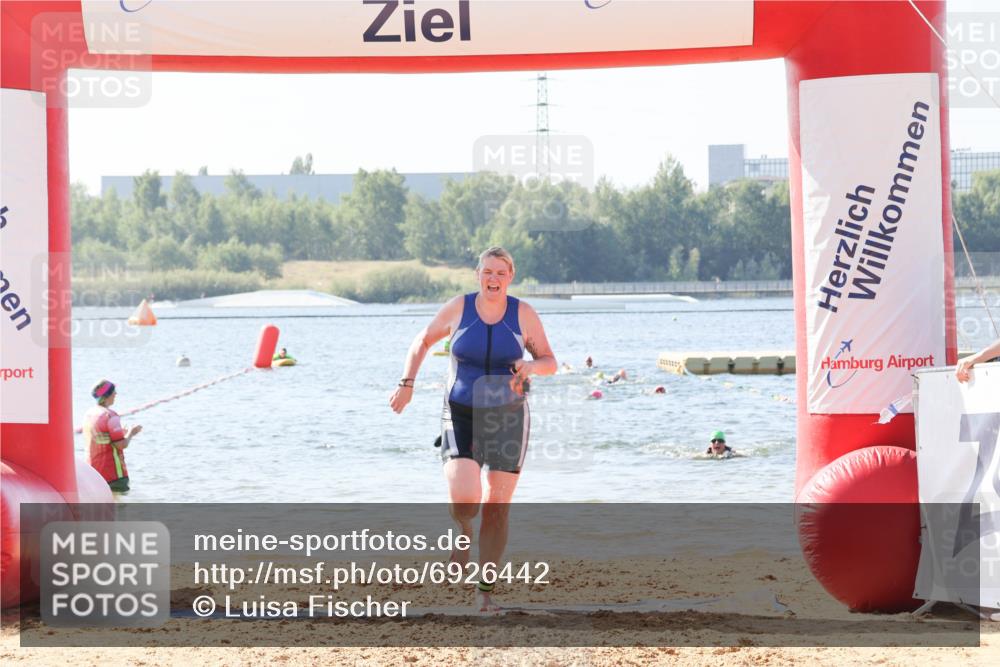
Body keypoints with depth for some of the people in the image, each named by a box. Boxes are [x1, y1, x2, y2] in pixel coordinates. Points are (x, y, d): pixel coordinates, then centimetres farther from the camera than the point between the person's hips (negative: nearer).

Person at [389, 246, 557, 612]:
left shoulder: (523, 314, -5)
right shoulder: (458, 308, -5)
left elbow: (550, 362, 2)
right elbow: (423, 340, 11)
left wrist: (532, 366, -22)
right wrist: (406, 383, 1)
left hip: (508, 419, 1)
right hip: (462, 417, -1)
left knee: (496, 509, 1)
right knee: (464, 501, -20)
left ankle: (486, 590, 18)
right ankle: (464, 531, 19)